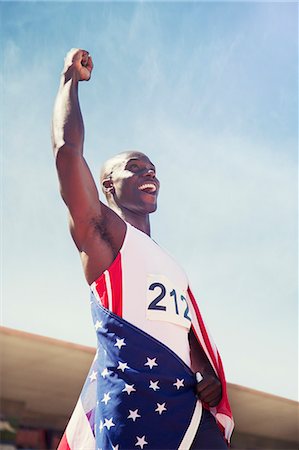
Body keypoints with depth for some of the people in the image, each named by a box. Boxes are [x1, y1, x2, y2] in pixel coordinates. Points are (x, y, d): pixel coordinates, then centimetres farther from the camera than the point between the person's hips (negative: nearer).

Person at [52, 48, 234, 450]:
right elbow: (67, 149, -6)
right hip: (130, 402, -7)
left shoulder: (168, 262, 27)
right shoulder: (100, 231, 7)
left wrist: (208, 375, 6)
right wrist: (71, 79, 6)